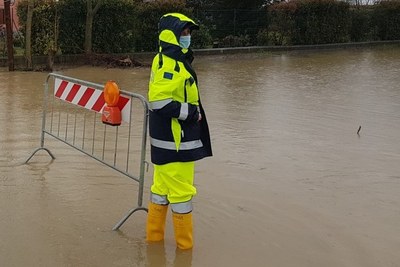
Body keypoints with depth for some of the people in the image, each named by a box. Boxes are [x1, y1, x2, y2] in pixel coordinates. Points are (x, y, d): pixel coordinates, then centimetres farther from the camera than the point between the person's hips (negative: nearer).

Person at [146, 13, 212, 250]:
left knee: (162, 187, 17)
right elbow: (159, 101, -26)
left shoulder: (175, 61, 14)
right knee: (181, 192, 0)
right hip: (176, 140, -10)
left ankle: (154, 236, 29)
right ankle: (185, 244, 12)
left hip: (168, 139, 10)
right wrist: (191, 112, -19)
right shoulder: (170, 64, -18)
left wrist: (191, 112, 13)